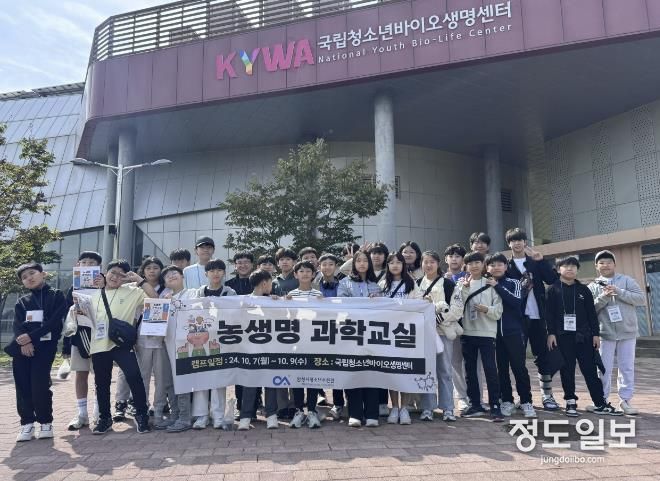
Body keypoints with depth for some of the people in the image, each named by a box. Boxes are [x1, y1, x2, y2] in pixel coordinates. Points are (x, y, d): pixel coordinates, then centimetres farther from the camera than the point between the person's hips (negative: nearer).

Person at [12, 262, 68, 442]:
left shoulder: (56, 295, 6)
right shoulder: (22, 302, 18)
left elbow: (55, 321, -6)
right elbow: (17, 325, 3)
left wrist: (31, 336, -15)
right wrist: (23, 342, -16)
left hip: (45, 345, -4)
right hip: (22, 348, 4)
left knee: (40, 384, -10)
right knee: (23, 385, 2)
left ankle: (46, 422, 5)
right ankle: (27, 423, 13)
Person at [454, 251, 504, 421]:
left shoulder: (491, 284, 3)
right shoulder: (461, 283, 9)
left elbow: (498, 310, 0)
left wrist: (487, 309, -18)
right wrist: (464, 288, -15)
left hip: (486, 333, -3)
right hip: (467, 332, 3)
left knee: (490, 369, -7)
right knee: (470, 370, 9)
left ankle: (495, 406, 1)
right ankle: (475, 405, 19)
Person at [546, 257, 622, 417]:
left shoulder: (583, 289, 11)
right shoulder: (553, 289, 3)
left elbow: (592, 313, 10)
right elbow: (549, 313, -2)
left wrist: (596, 333, 5)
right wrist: (551, 333, -9)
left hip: (583, 336, 2)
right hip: (563, 336, -2)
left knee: (590, 369, 3)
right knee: (567, 370, 3)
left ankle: (600, 403, 9)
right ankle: (571, 402, 13)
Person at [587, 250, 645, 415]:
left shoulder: (627, 280, 4)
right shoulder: (593, 287, 5)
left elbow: (640, 299, -6)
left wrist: (619, 292, -16)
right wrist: (603, 297, -16)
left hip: (627, 332, 0)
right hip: (605, 333, 0)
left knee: (627, 367, 6)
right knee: (604, 368, 3)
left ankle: (625, 400, 16)